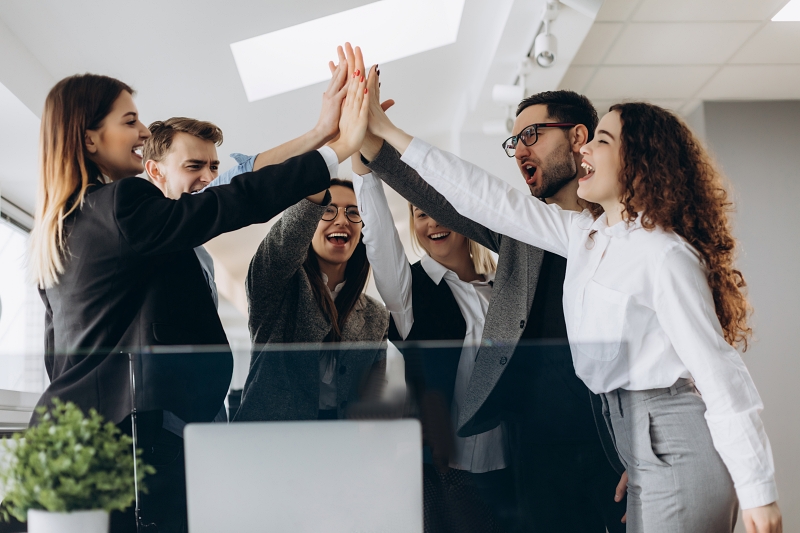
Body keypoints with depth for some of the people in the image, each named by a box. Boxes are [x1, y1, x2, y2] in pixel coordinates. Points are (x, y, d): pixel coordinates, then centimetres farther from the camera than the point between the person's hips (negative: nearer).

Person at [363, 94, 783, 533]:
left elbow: (718, 370, -17)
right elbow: (490, 200, 8)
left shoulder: (665, 255, -16)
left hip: (676, 446, -8)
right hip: (640, 451, 8)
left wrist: (759, 493, -17)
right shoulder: (583, 234, 8)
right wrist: (386, 131, 8)